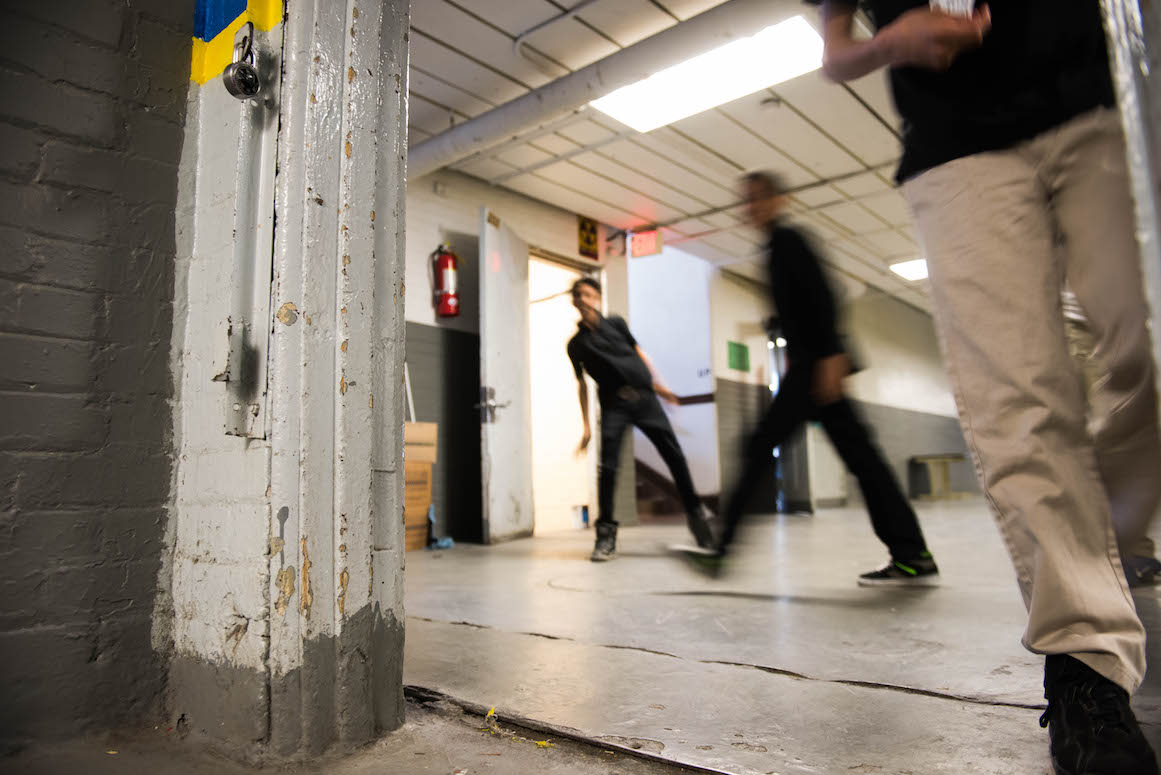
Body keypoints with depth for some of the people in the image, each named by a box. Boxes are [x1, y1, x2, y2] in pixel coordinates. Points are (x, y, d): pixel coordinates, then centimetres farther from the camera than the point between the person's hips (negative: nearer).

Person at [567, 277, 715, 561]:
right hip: (613, 405, -1)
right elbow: (581, 384, 14)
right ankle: (606, 533, -5)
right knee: (608, 466, -14)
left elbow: (639, 353, 18)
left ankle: (696, 514, 11)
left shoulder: (616, 324, 14)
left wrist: (659, 385, 10)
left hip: (643, 397, 1)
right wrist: (586, 425, 10)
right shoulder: (576, 344, 12)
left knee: (675, 456, -3)